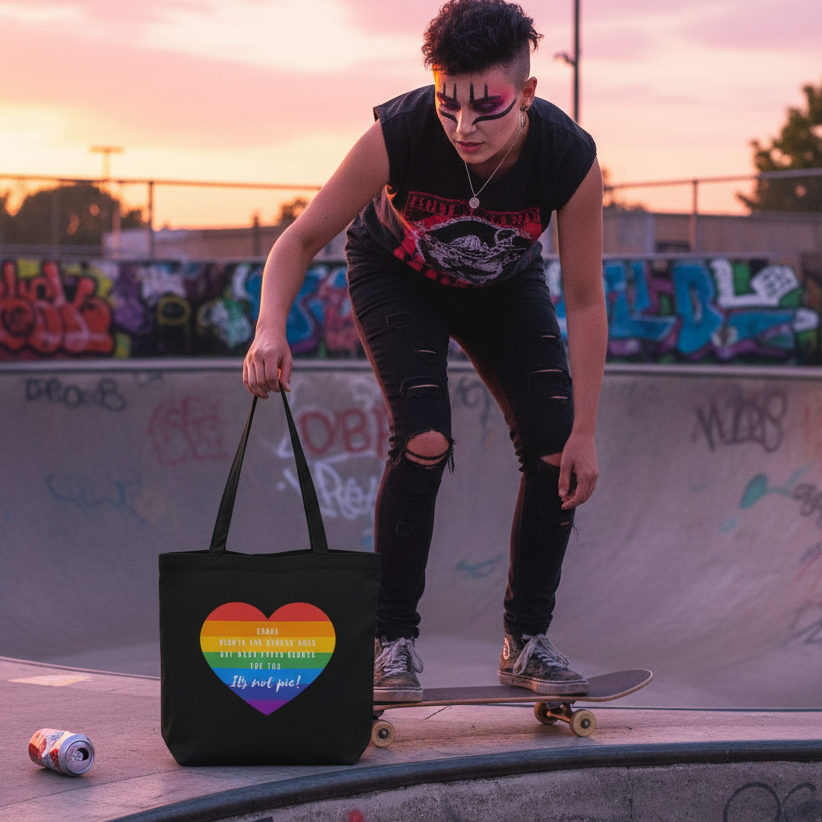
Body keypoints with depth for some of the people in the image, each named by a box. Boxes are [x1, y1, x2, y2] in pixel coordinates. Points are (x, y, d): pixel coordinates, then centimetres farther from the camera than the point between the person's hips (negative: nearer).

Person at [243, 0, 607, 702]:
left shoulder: (571, 159, -33)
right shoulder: (399, 133, -38)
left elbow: (585, 302, -22)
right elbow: (304, 238, -27)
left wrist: (584, 432, -22)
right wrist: (270, 329, -45)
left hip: (504, 287, 2)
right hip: (396, 275, -2)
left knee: (554, 450, -9)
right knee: (425, 440, -22)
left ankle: (527, 640, 8)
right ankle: (392, 641, -8)